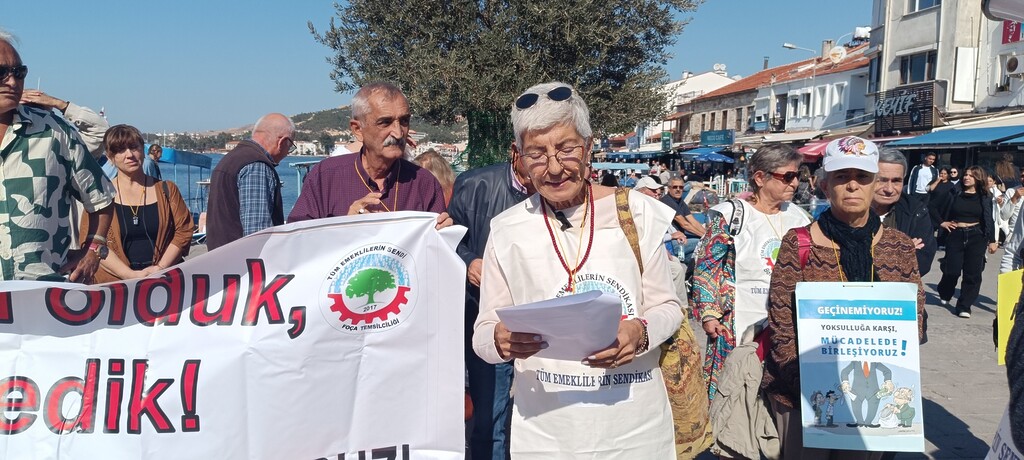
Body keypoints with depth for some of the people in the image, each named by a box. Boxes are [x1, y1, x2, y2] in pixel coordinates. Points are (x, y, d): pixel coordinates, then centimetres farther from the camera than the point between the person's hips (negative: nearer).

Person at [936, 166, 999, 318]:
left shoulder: (984, 198, 4)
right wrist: (941, 221, 2)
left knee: (972, 273, -2)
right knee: (951, 270, -1)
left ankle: (964, 306, 6)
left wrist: (992, 240, -1)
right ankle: (945, 295, 28)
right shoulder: (956, 194, 4)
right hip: (956, 235, 0)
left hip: (976, 237, 0)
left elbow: (989, 220, 4)